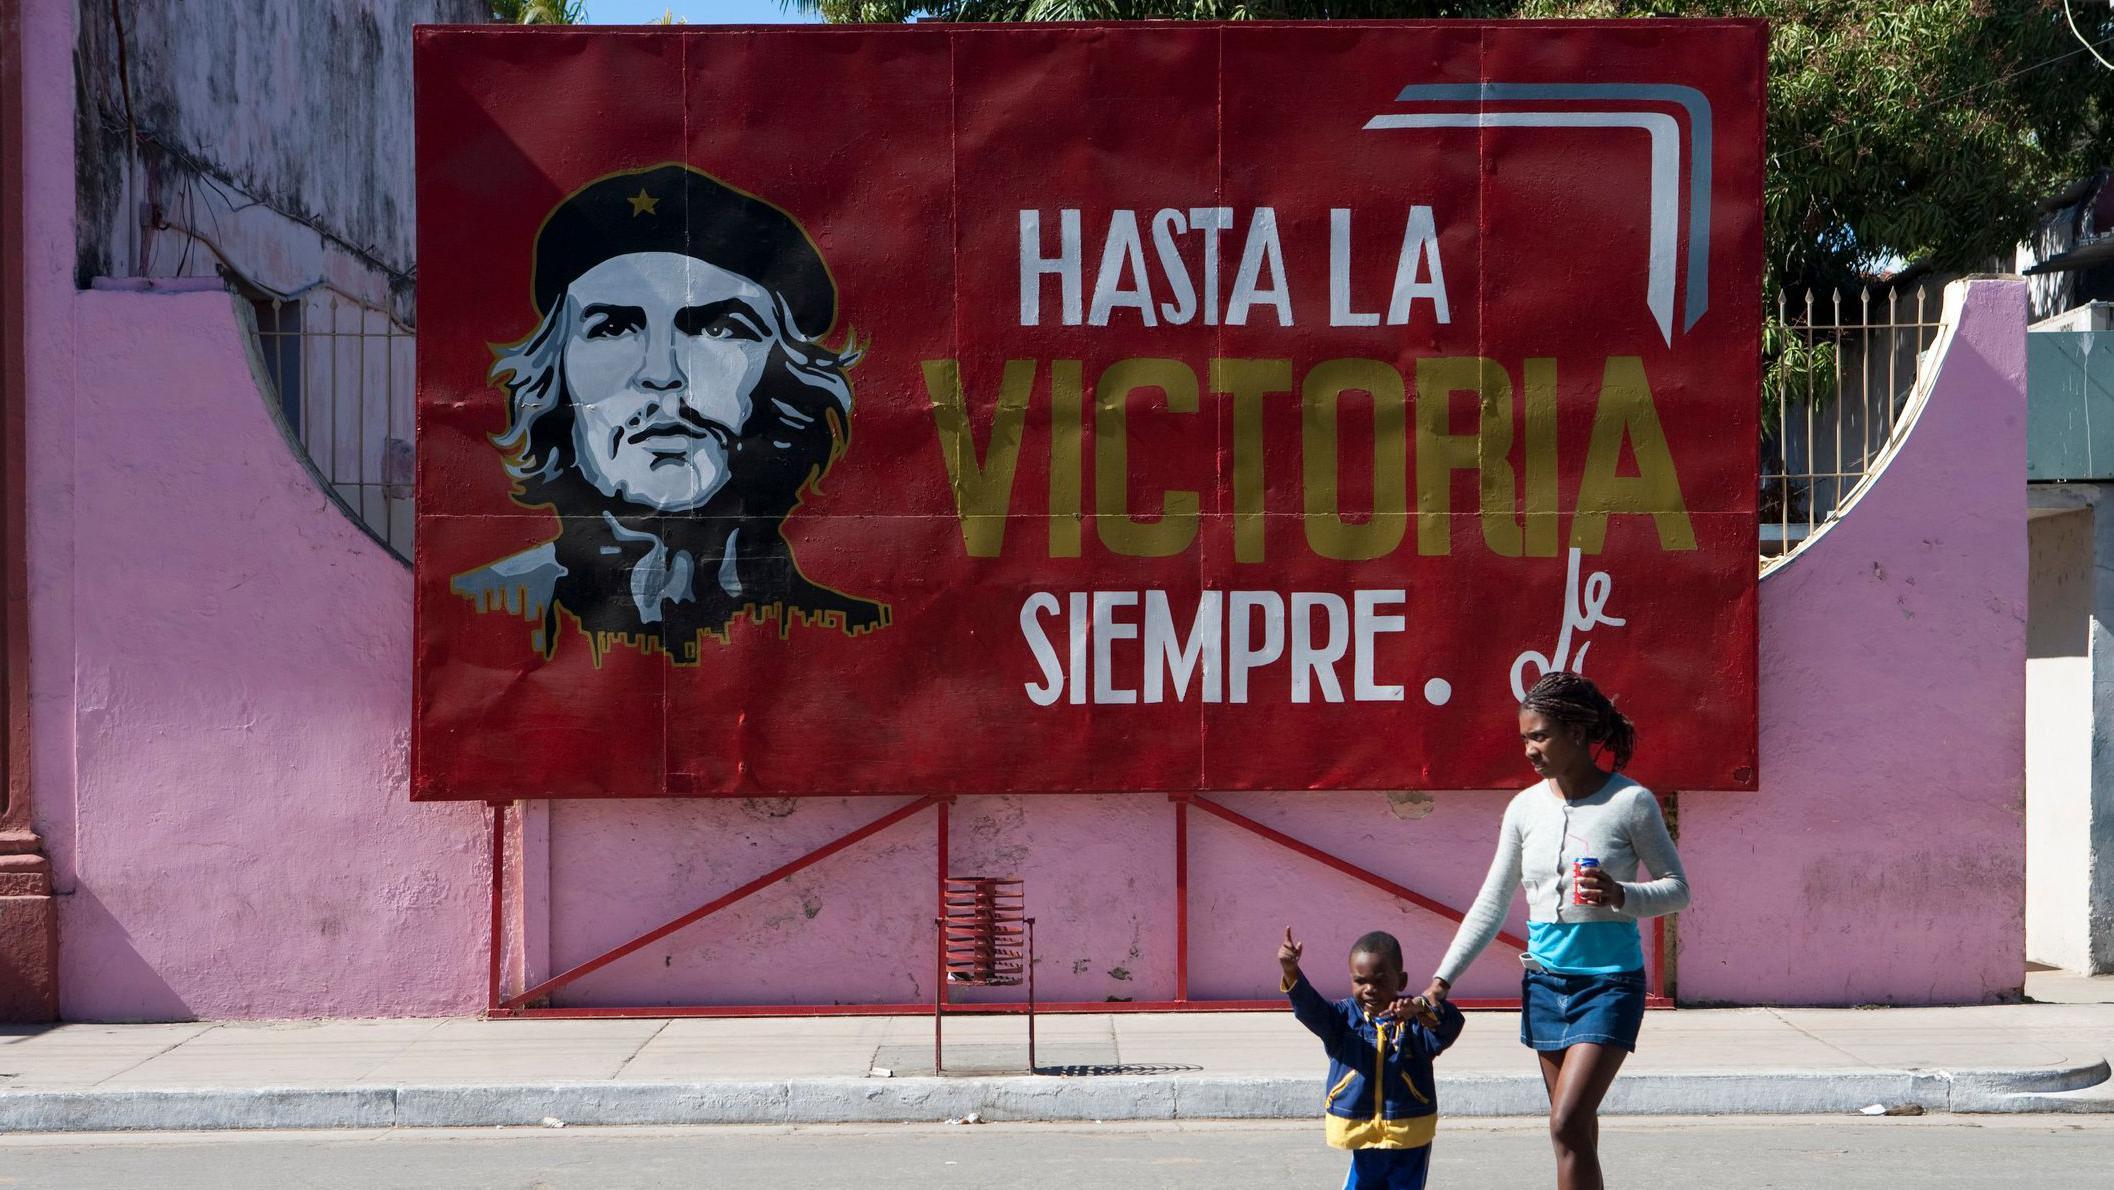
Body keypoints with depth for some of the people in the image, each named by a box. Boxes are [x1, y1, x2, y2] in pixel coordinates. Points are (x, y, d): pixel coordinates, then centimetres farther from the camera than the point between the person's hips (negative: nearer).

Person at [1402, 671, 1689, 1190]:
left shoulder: (1630, 802, -9)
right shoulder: (1525, 807, 4)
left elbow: (1677, 888, -3)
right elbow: (1491, 904, 9)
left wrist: (1622, 895, -23)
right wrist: (1443, 979, 3)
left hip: (1609, 980, -5)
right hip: (1545, 980, 5)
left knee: (1567, 1124, -15)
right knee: (1577, 1128, 12)